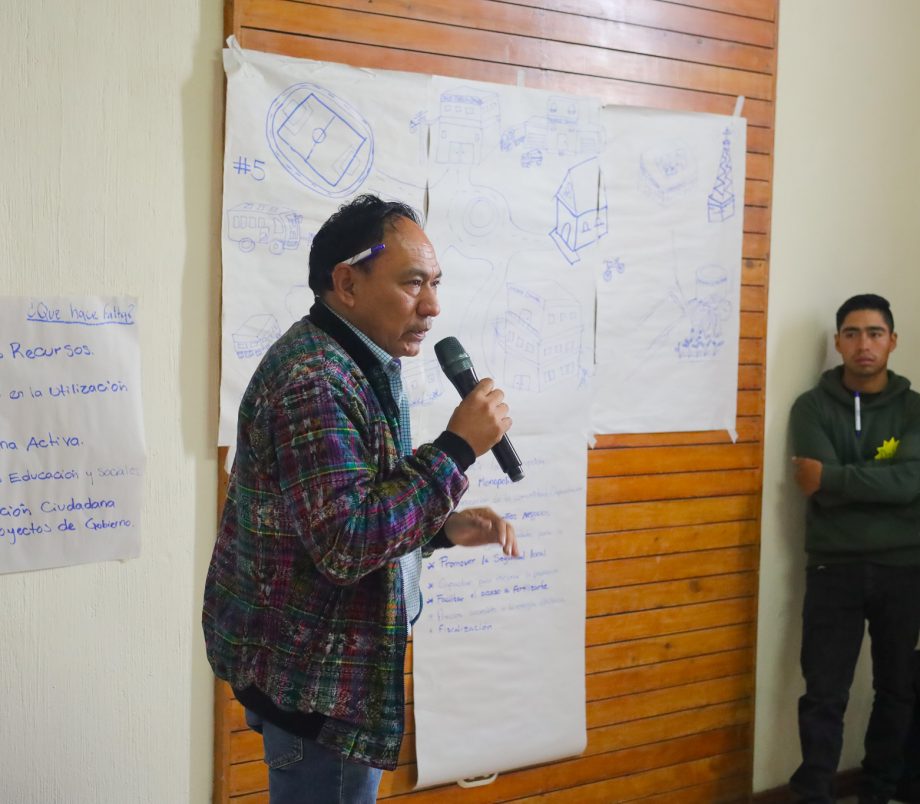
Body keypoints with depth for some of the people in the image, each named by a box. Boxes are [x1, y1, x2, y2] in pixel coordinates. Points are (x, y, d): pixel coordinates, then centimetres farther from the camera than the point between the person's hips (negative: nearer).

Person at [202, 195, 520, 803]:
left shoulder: (358, 369, 12)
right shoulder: (311, 382, -23)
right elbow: (348, 543, -31)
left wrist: (444, 529, 4)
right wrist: (457, 447, -25)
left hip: (328, 664, 10)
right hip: (315, 678, -10)